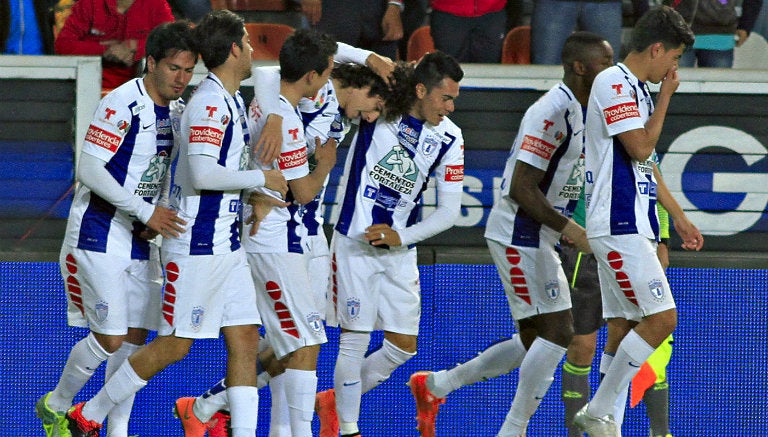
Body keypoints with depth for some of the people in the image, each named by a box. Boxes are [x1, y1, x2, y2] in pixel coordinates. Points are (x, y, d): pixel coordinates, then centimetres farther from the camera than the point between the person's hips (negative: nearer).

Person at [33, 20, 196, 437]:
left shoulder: (176, 110, 7)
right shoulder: (122, 104, -18)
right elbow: (89, 168, -23)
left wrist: (155, 223, 3)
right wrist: (146, 211, -24)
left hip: (142, 239, 8)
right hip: (100, 236, -8)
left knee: (134, 338, 5)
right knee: (109, 338, -8)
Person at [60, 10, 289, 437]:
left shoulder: (233, 100, 12)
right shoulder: (208, 104, -18)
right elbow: (203, 174, -27)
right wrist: (261, 177, -18)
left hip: (228, 244, 9)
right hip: (196, 247, -9)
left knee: (246, 338, 3)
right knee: (174, 345, -2)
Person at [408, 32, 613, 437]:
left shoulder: (580, 112, 12)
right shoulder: (551, 112, -20)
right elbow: (521, 188, -23)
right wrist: (570, 230, -21)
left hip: (535, 238, 10)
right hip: (519, 234, -10)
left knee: (534, 341, 13)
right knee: (557, 331, -12)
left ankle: (435, 385, 23)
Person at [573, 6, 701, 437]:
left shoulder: (638, 89, 19)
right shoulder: (613, 84, -11)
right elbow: (640, 147, -18)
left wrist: (679, 218, 26)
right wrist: (666, 95, -8)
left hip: (634, 227, 10)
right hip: (618, 227, -10)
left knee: (624, 327, 7)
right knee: (661, 318, -14)